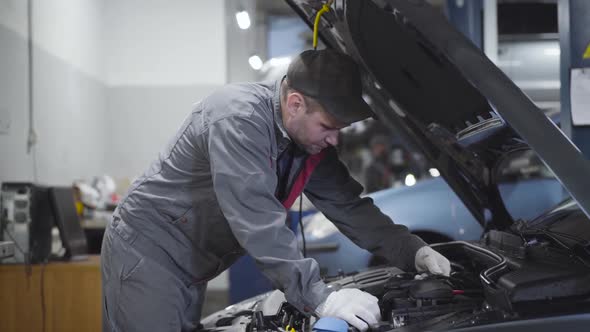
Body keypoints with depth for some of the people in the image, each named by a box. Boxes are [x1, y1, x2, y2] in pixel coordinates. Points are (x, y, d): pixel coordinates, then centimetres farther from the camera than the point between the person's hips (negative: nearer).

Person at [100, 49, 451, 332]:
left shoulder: (311, 141, -1)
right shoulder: (238, 117, -29)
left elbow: (349, 206, 7)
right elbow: (257, 221, -36)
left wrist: (414, 252, -6)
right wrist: (320, 297, -38)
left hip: (189, 267, 8)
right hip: (147, 251, -8)